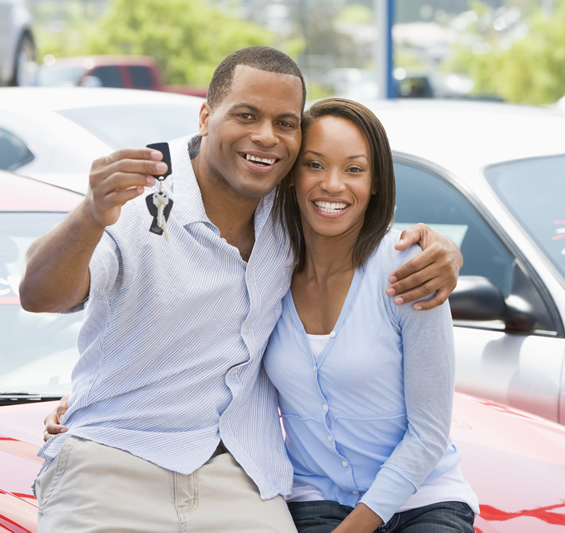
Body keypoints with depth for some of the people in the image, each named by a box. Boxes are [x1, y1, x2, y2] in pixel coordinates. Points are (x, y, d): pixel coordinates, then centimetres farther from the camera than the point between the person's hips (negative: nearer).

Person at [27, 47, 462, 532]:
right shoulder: (136, 203, -10)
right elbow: (39, 296, -24)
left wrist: (439, 250, -4)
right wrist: (89, 220, -46)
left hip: (242, 478, 3)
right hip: (111, 465, -3)